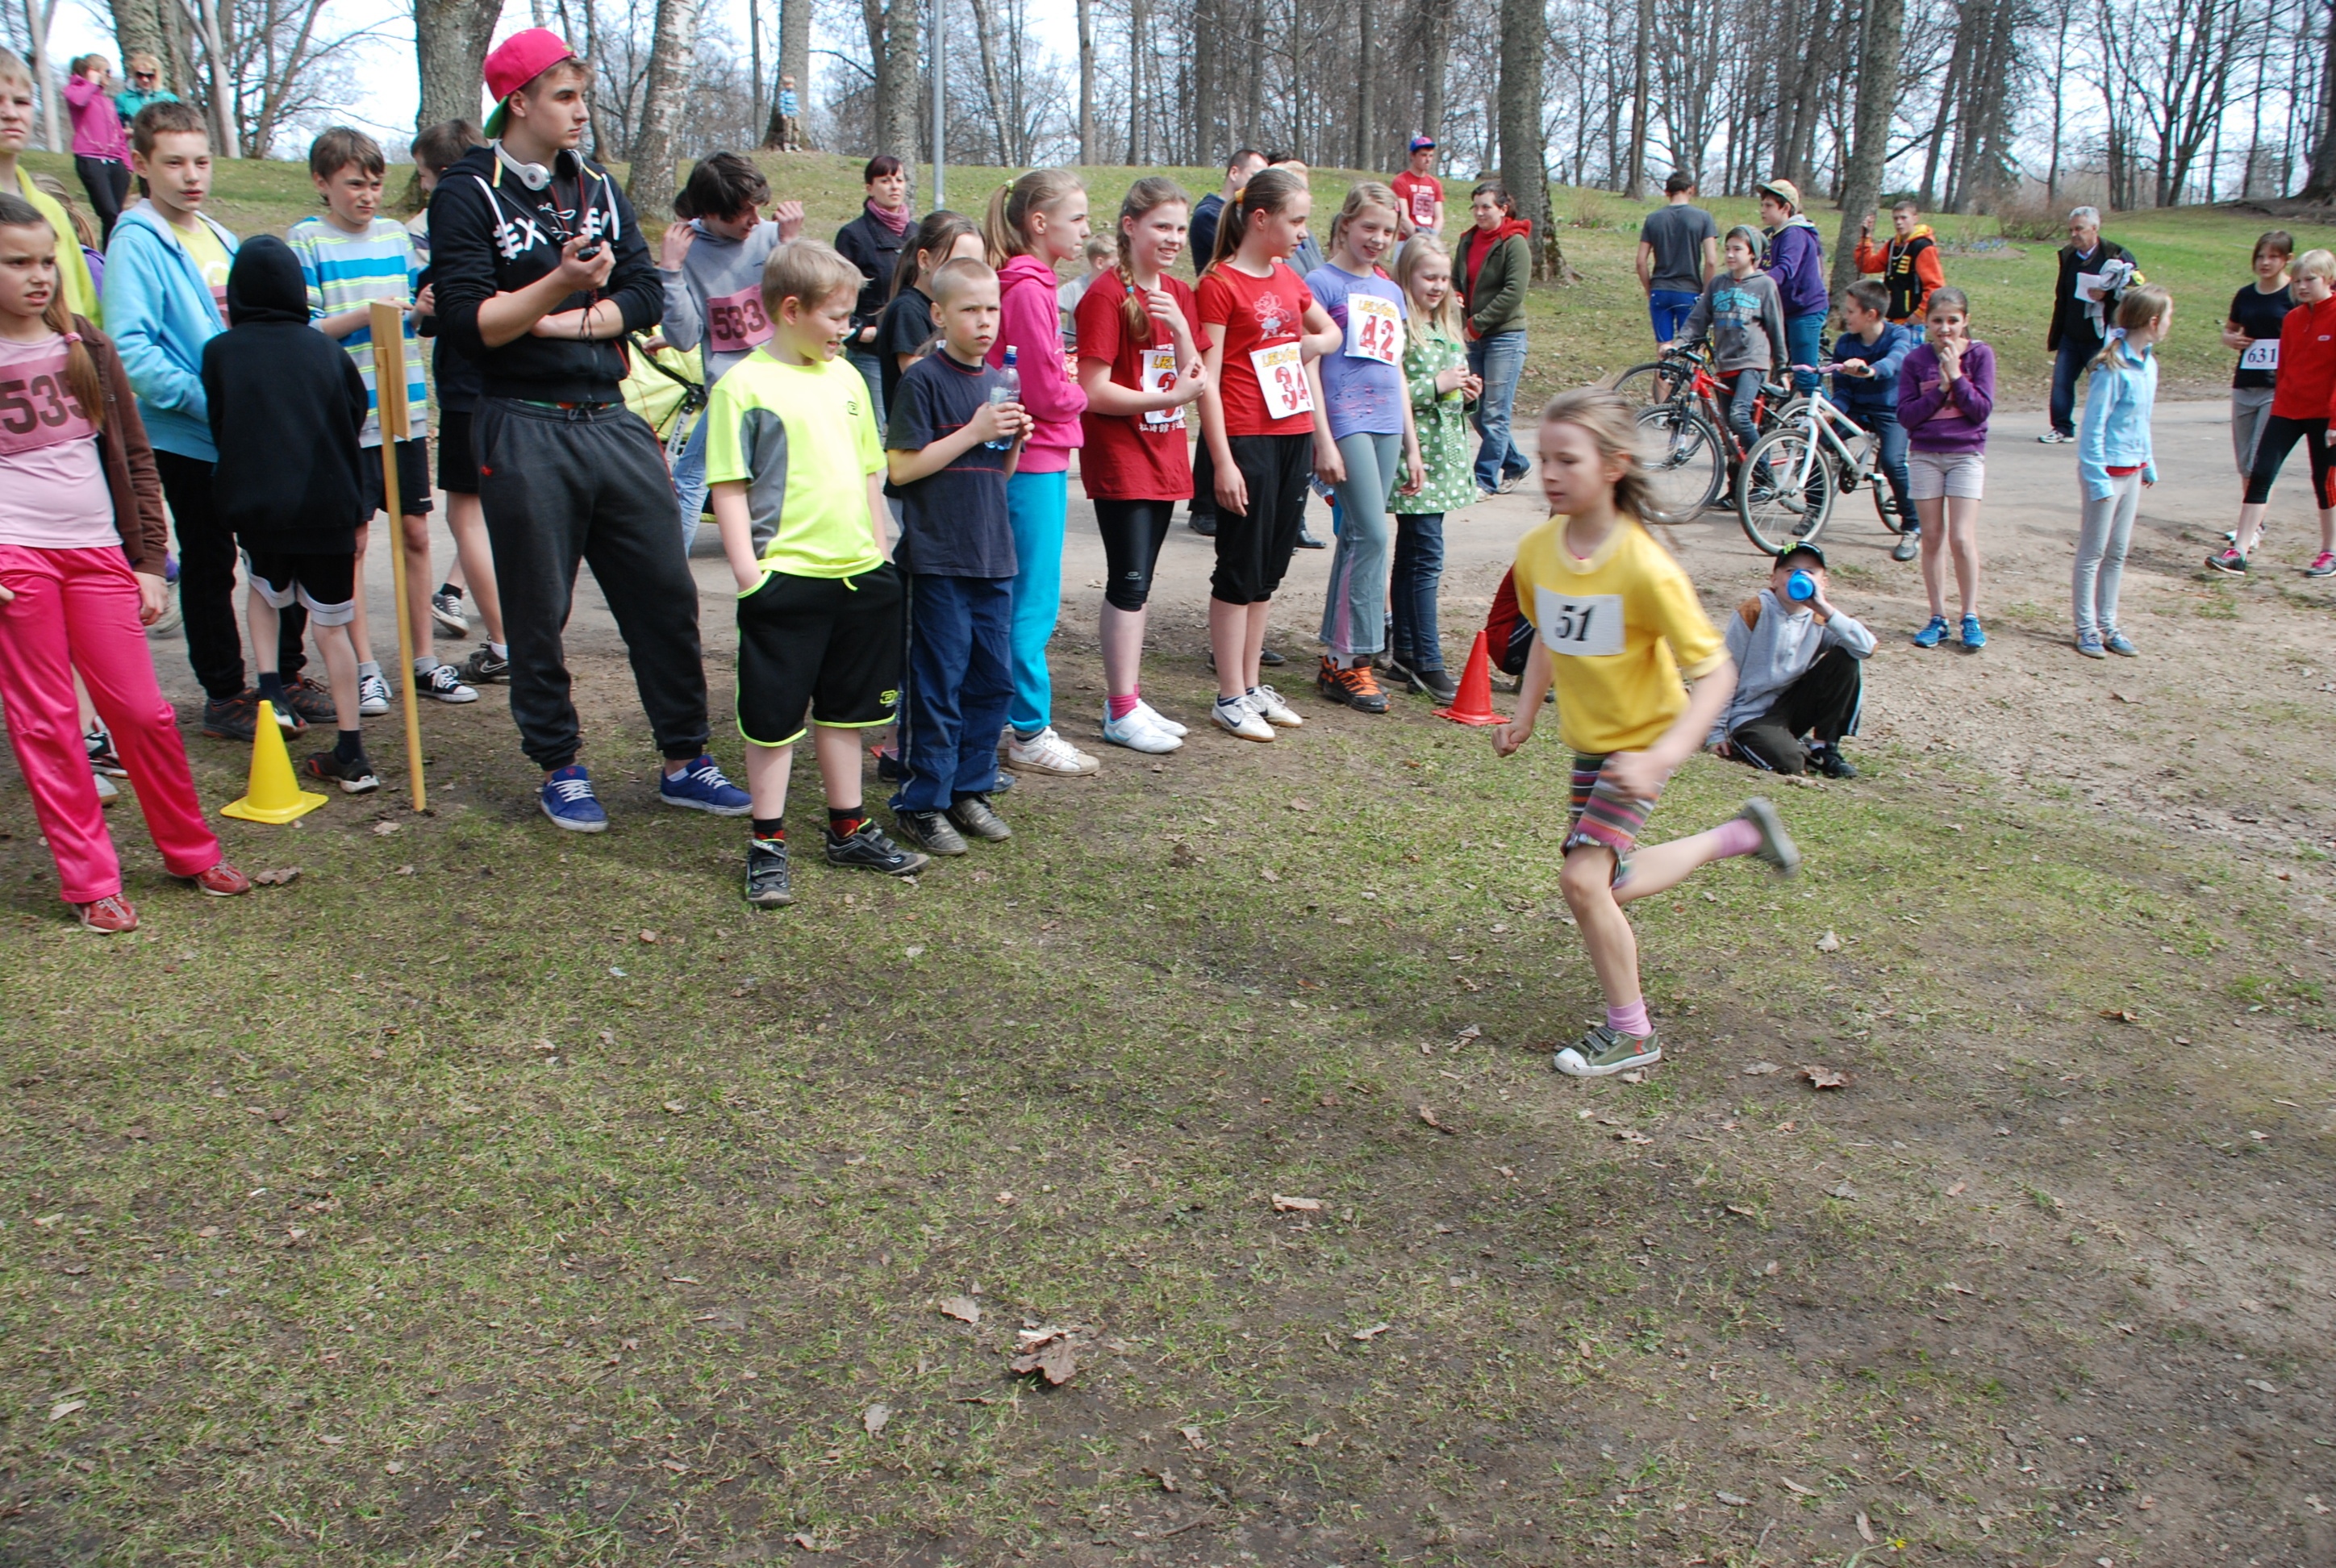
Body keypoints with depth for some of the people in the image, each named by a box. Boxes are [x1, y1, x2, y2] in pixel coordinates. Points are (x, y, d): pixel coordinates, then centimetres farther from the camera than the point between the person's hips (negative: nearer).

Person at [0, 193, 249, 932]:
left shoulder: (87, 345, 7)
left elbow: (134, 456, 10)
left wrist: (148, 561, 6)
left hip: (98, 551, 2)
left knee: (142, 710, 4)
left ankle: (190, 850, 20)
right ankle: (90, 881, 12)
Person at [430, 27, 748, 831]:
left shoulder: (598, 186, 14)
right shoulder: (468, 193, -3)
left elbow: (646, 296, 3)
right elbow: (468, 322, -13)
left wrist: (554, 322, -9)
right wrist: (560, 284, -24)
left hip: (612, 422, 5)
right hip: (525, 431, -5)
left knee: (666, 593, 5)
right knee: (538, 613, 5)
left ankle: (684, 761, 16)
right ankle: (559, 769, 19)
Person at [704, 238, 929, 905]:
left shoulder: (846, 377, 11)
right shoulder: (744, 386, -8)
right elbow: (728, 487, -10)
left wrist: (878, 552, 14)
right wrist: (747, 570, -15)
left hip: (859, 574, 6)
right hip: (785, 577, -6)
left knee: (845, 707, 16)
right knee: (775, 718, 3)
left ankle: (850, 829, 29)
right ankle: (767, 846, 14)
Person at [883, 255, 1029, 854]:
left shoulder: (997, 382, 13)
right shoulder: (923, 381, -9)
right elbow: (901, 468, -14)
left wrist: (1015, 442, -2)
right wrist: (975, 433, -15)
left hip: (993, 556, 7)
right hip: (937, 560, -7)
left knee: (993, 679, 10)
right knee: (938, 683, -2)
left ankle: (970, 788, 23)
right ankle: (920, 803, 9)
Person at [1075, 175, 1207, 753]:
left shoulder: (1180, 295, 11)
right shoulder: (1106, 295, -11)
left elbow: (1195, 380, 6)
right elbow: (1093, 391, -16)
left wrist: (1181, 327, -10)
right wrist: (1169, 398, -18)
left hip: (1164, 455, 7)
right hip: (1117, 454, -7)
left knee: (1135, 585, 12)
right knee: (1130, 582, -7)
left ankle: (1128, 701, 18)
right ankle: (1122, 712, -1)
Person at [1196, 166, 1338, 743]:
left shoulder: (1288, 279, 14)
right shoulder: (1220, 283, -8)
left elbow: (1331, 332, 32)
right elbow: (1207, 380, -12)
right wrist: (1223, 461, -17)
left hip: (1295, 435, 7)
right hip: (1246, 439, -7)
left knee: (1270, 569, 11)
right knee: (1241, 570, -2)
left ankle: (1252, 686, 21)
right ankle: (1230, 698, 6)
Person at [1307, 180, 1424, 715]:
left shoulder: (1390, 291, 18)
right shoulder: (1322, 283, -2)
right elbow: (1309, 365, -7)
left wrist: (1411, 445, 17)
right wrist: (1323, 442, -14)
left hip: (1385, 426, 7)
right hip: (1344, 422, -7)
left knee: (1358, 538, 7)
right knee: (1372, 535, -13)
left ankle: (1337, 657, 13)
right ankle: (1350, 658, -7)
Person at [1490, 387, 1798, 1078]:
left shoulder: (1646, 568, -27)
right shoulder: (1536, 552, -9)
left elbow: (1715, 673, -24)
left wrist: (1660, 759, -34)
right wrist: (1524, 717, 5)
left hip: (1641, 739, -7)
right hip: (1588, 740, 7)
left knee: (1583, 878, -17)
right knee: (1613, 886, 17)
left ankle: (1631, 1033, 4)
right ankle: (1740, 834, 41)